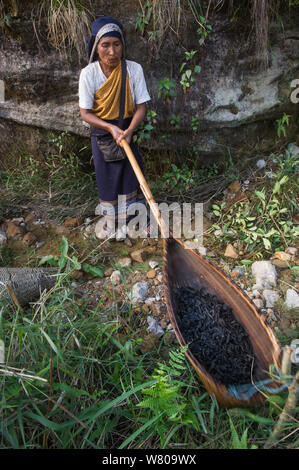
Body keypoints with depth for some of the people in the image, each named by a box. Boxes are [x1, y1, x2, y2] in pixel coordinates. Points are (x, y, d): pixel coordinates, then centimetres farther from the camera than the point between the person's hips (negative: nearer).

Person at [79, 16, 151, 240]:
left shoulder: (134, 69, -15)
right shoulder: (89, 73, -16)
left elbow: (141, 106, -12)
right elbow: (85, 113, -12)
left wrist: (129, 130, -29)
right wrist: (111, 128, -25)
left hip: (128, 130, 1)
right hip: (101, 133, 0)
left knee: (133, 175, 9)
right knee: (107, 179, 10)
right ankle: (111, 223, 29)